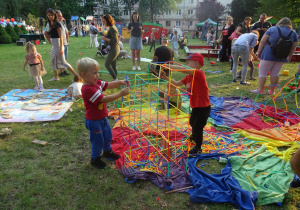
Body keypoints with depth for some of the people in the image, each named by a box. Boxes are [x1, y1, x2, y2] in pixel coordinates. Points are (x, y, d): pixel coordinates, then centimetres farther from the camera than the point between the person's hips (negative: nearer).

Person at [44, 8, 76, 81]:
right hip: (53, 45, 9)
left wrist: (61, 48, -22)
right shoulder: (50, 23, 10)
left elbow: (61, 36, -18)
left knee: (62, 62, -8)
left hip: (58, 44, -9)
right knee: (53, 61, 14)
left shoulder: (57, 24, -14)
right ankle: (56, 77, 24)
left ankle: (76, 75, -5)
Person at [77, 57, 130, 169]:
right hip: (94, 121, -9)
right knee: (98, 140, 9)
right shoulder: (87, 89, -30)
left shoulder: (96, 82, -2)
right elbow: (104, 99, -34)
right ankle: (95, 159, 32)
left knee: (108, 136, 25)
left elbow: (109, 85, 2)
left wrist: (121, 82, -15)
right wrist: (120, 94, -34)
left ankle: (107, 151, 49)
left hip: (102, 117, 9)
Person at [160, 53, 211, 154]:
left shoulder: (199, 73, -25)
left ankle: (198, 148, 22)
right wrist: (166, 78, -4)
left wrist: (169, 66, -34)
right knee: (192, 122, 30)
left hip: (203, 107, -10)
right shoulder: (189, 77, 4)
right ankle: (194, 136, 60)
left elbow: (183, 69, -39)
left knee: (197, 127, 1)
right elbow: (177, 83, 7)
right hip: (195, 106, 10)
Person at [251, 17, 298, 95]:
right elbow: (293, 48, 11)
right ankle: (272, 90, 18)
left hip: (268, 55, -4)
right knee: (275, 73, 12)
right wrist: (289, 57, 22)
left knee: (262, 72, 2)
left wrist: (259, 52, 3)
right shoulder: (293, 33, 8)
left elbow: (262, 42, -4)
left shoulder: (272, 29, 0)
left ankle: (260, 90, 2)